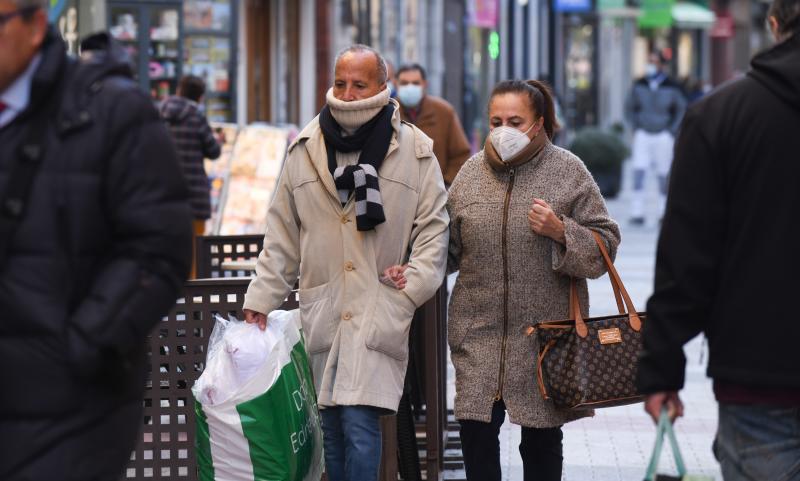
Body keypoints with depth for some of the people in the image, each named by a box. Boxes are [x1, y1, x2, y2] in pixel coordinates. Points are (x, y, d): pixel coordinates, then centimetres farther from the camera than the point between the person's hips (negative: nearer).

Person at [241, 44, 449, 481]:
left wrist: (413, 285, -7)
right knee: (331, 428, 8)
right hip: (322, 310, 3)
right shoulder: (305, 150, 9)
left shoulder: (415, 151, 2)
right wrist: (261, 298, 8)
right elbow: (282, 235, 13)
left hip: (380, 312, -3)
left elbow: (433, 227, 6)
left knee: (360, 423, -14)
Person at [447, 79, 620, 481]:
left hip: (544, 332, -2)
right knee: (476, 432, -3)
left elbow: (605, 245, -2)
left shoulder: (568, 172, -2)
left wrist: (561, 231, -17)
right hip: (479, 331, 2)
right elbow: (450, 246, 12)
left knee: (542, 439, 9)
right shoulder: (472, 172, 6)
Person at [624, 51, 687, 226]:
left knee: (664, 176, 3)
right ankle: (637, 213, -10)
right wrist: (635, 128, 7)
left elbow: (682, 110, 5)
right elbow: (630, 107, 16)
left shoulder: (672, 87, -5)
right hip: (643, 134, 2)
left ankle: (663, 214, 15)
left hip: (663, 135, -2)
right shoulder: (639, 85, 2)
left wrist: (671, 131, 0)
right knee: (638, 173, -10)